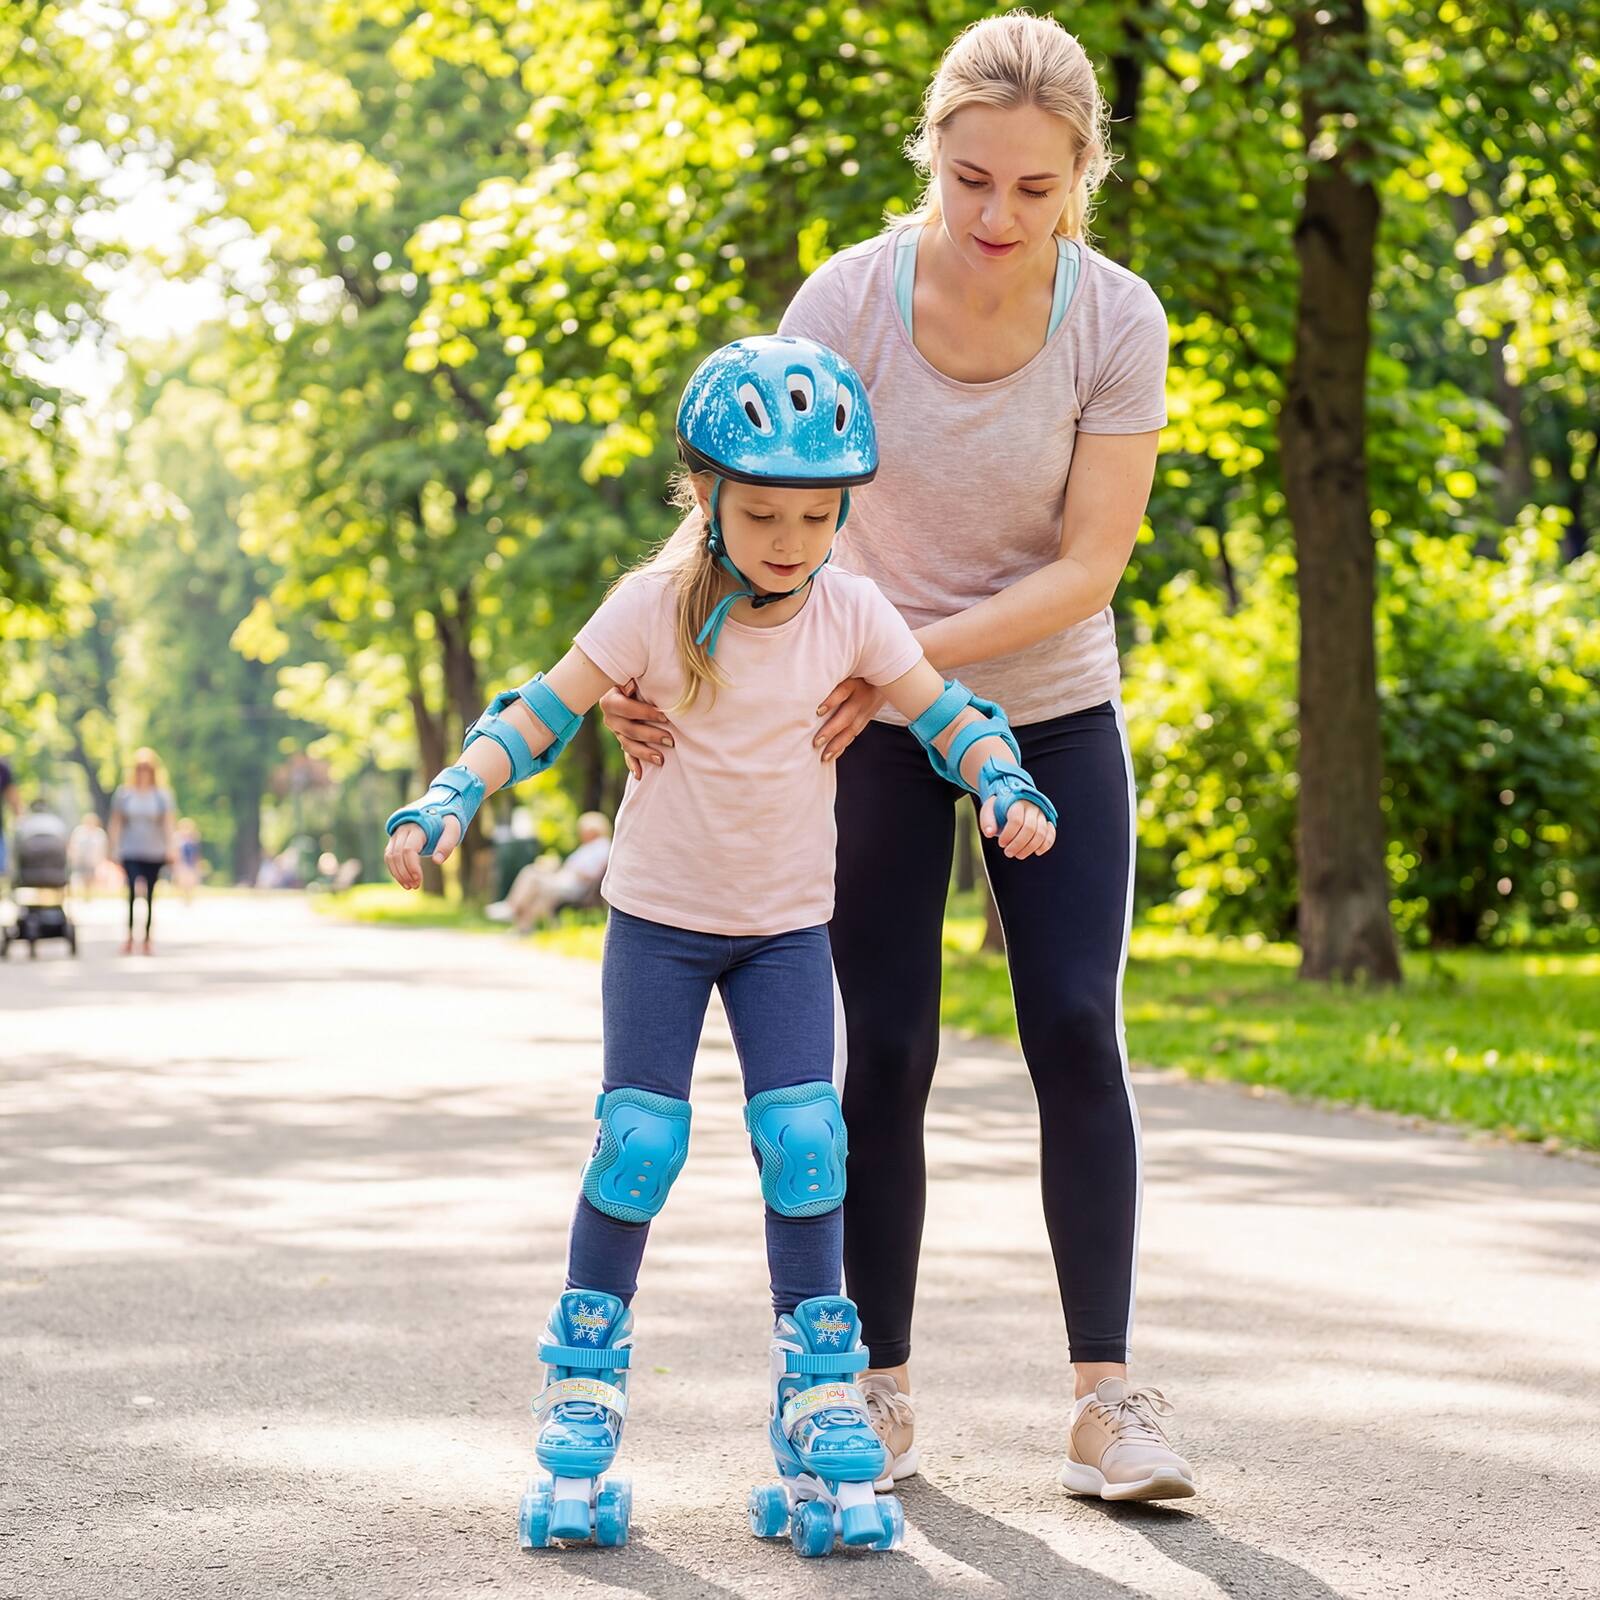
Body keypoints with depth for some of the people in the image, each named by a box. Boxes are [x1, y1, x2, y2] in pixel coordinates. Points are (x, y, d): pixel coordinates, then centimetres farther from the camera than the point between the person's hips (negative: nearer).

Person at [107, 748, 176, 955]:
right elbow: (116, 822, 6)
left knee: (149, 896, 7)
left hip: (154, 853, 1)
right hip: (130, 852, -1)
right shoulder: (123, 793, 3)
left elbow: (168, 823, 2)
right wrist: (114, 848, 2)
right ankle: (129, 936, -11)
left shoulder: (162, 794, 3)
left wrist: (171, 846, -11)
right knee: (134, 890, -20)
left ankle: (147, 939, 18)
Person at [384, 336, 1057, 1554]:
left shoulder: (851, 611, -8)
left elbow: (944, 711, 0)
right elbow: (546, 710, -10)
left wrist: (1004, 786, -19)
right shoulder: (657, 605, -14)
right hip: (660, 915, -2)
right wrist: (451, 799, -23)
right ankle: (581, 1393, 10)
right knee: (639, 1143, -6)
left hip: (788, 925, 2)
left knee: (804, 1143, -9)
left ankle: (819, 1404, 2)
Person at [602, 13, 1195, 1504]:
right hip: (875, 720, 0)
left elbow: (1088, 567, -16)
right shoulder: (850, 298, -17)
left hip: (1053, 711, 0)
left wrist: (912, 653, -27)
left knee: (1077, 1032, -8)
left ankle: (1105, 1398, -2)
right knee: (887, 1046, -2)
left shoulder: (1117, 321, -17)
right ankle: (882, 1391, 10)